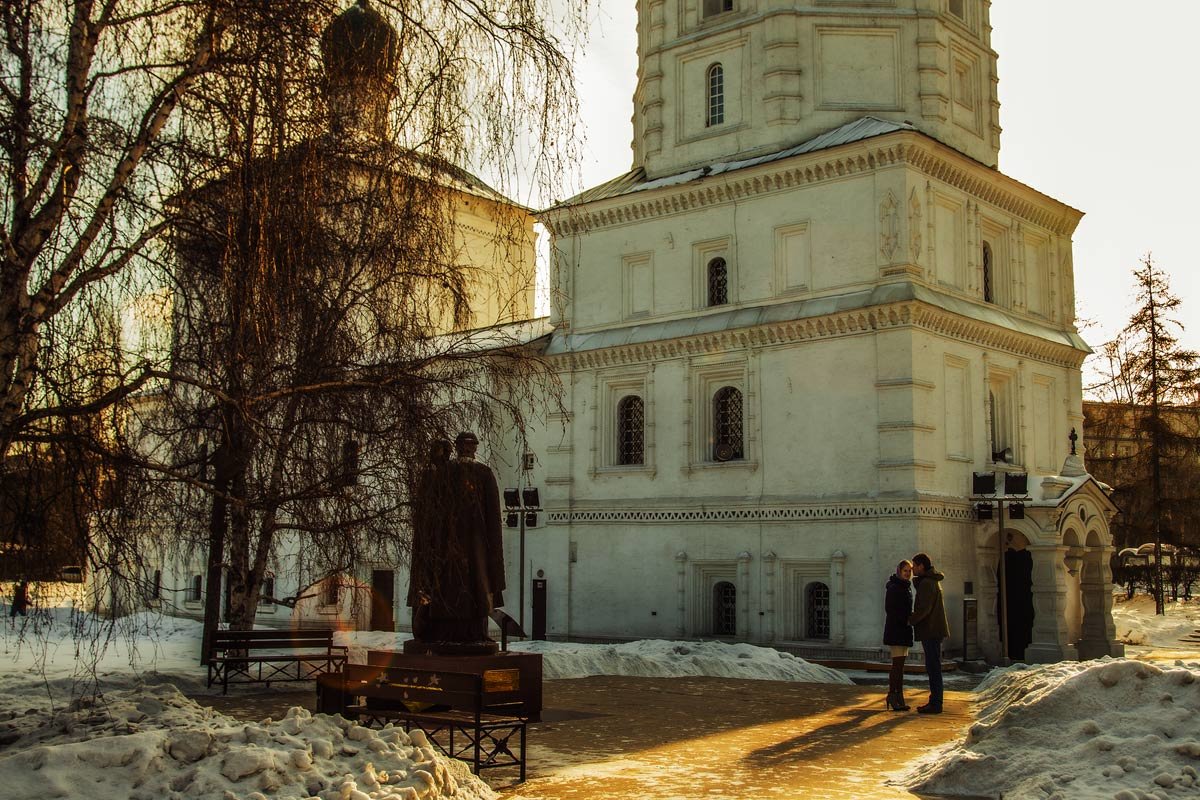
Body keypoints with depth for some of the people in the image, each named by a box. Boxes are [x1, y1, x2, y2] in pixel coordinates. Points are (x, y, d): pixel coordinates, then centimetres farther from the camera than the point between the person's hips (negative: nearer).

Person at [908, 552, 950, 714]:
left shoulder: (927, 583, -15)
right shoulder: (932, 581, 18)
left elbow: (924, 608, -21)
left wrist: (910, 620, -9)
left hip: (931, 631, -10)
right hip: (932, 631, 10)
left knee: (933, 667, -7)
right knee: (932, 668, 13)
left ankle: (936, 704, -5)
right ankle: (934, 701, 17)